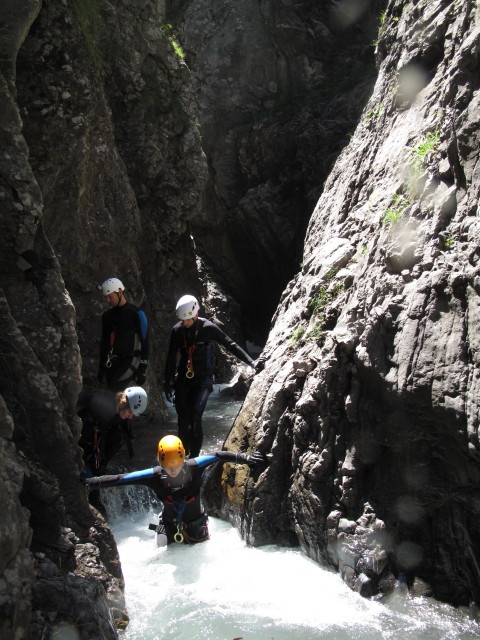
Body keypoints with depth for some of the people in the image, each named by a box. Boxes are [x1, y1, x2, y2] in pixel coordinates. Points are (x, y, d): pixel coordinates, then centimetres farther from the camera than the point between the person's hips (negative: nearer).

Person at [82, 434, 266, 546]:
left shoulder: (194, 467, -28)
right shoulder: (154, 476, -26)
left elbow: (218, 456, -17)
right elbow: (120, 479, -23)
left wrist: (246, 458, -19)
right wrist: (90, 482, -28)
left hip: (196, 525, 0)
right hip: (169, 525, 0)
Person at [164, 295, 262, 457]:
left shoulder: (208, 328, -10)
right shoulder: (177, 330, 0)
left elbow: (231, 346, -5)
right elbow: (171, 359, 5)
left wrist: (251, 362, -9)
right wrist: (168, 383, 5)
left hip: (203, 380, -3)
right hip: (183, 379, 4)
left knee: (194, 419, -16)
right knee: (182, 420, 2)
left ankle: (194, 457, -6)